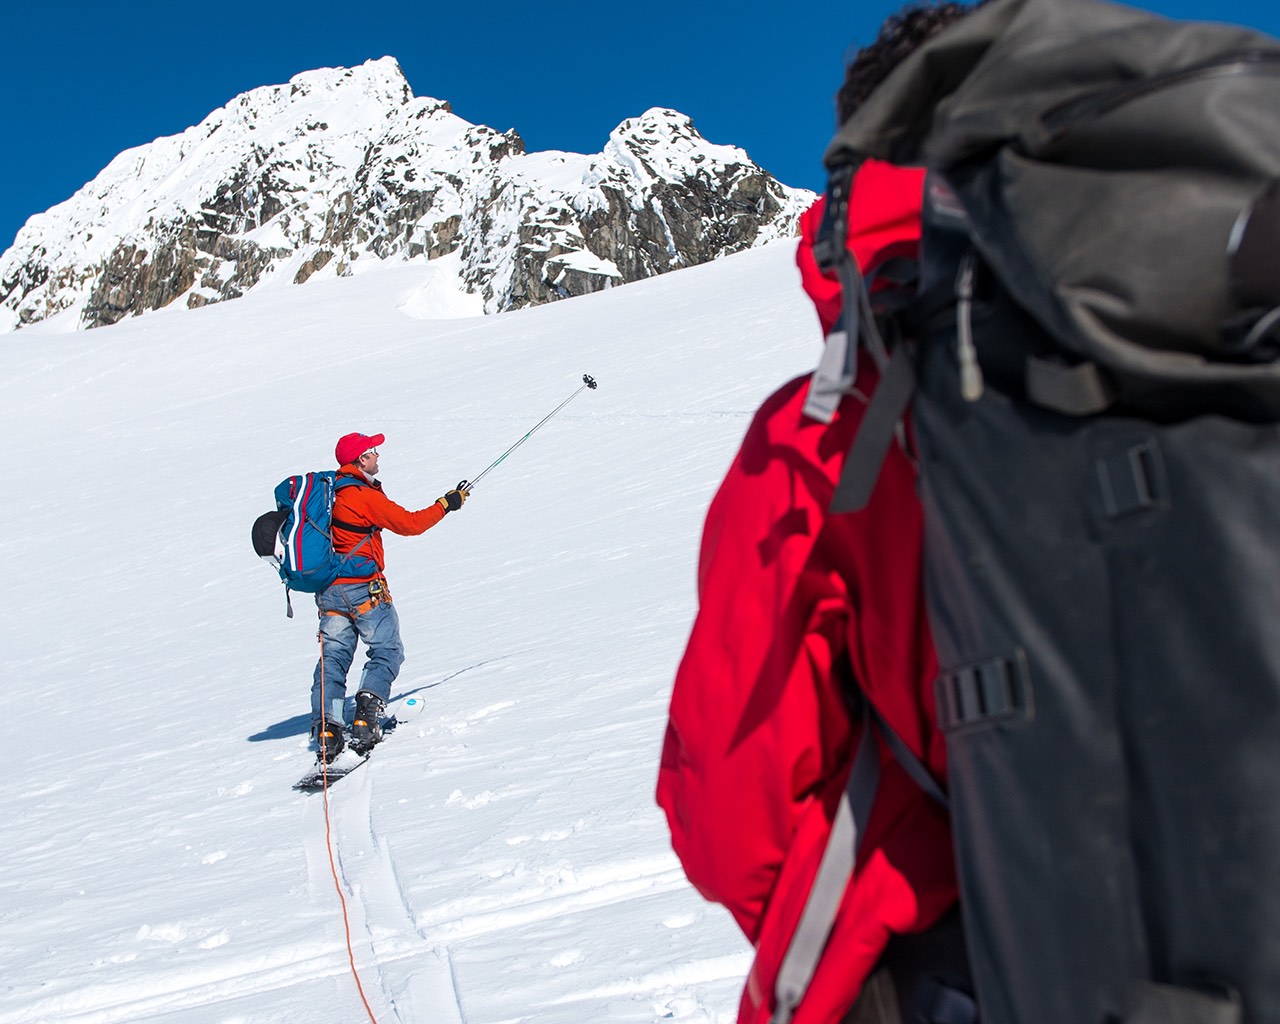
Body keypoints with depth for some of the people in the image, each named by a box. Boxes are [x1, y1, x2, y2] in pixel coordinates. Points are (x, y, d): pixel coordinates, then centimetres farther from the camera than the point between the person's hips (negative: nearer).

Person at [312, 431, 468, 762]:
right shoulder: (365, 496, -14)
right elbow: (410, 523, -10)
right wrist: (446, 504, 1)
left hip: (329, 591, 7)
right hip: (364, 590, -7)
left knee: (333, 657, 7)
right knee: (387, 652, 5)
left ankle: (326, 728, -3)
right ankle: (365, 720, -8)